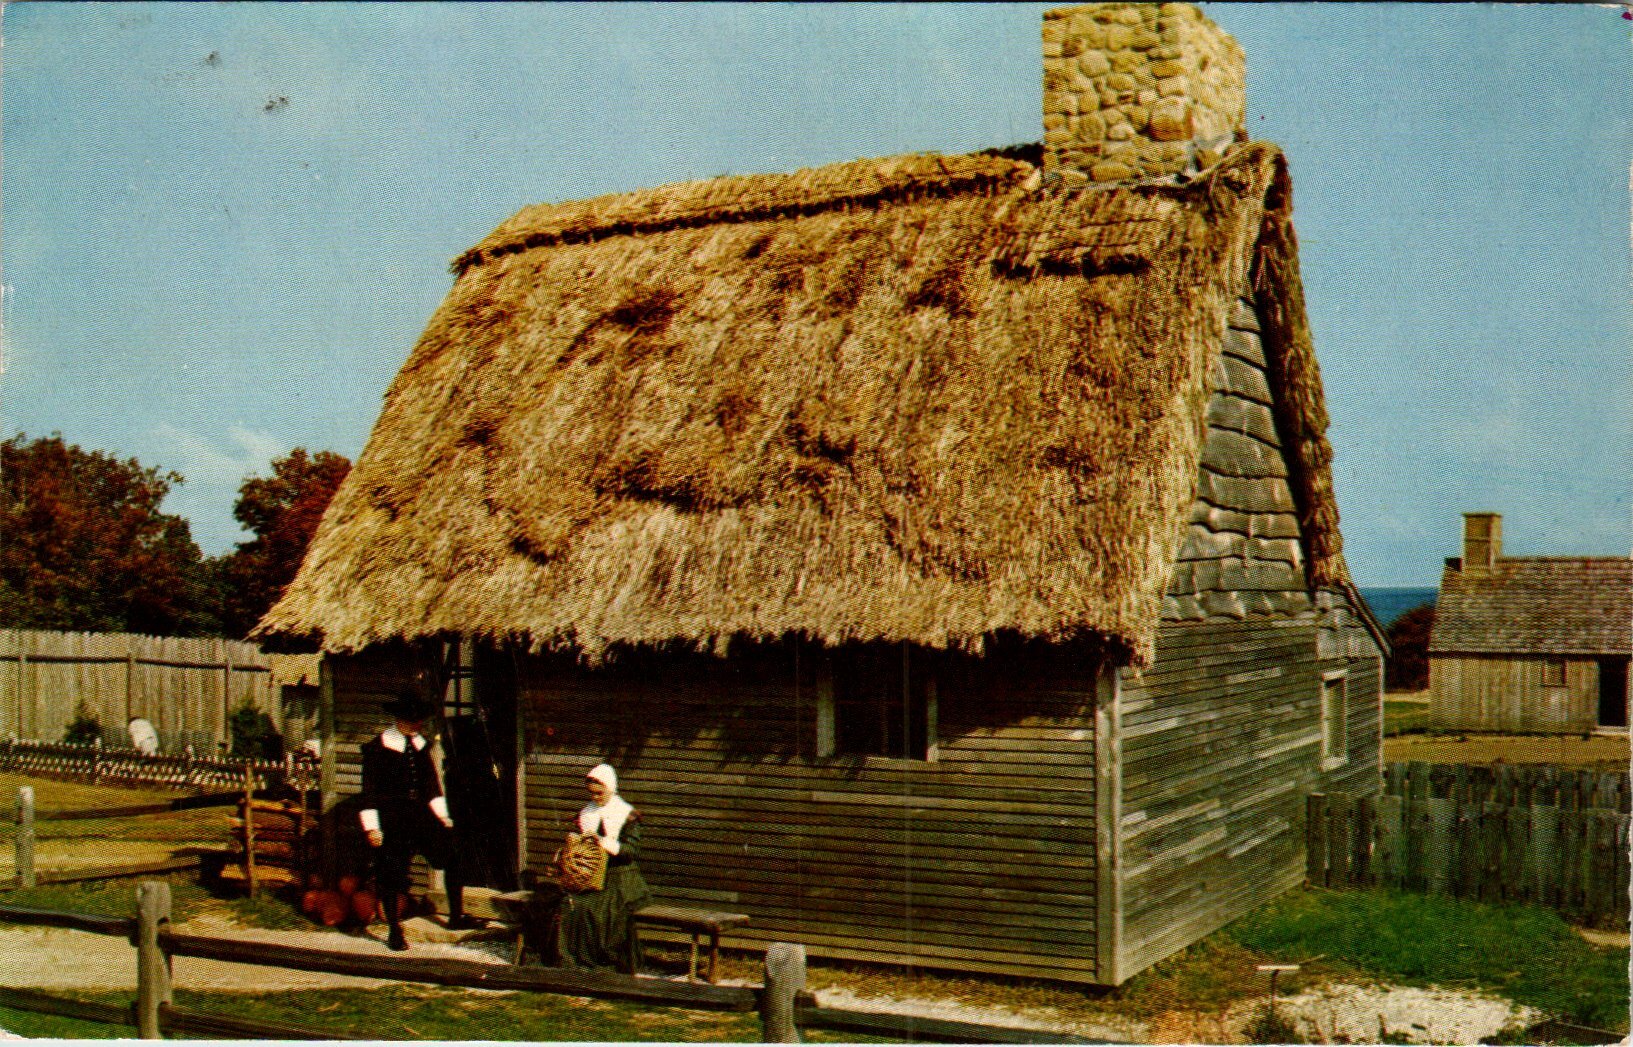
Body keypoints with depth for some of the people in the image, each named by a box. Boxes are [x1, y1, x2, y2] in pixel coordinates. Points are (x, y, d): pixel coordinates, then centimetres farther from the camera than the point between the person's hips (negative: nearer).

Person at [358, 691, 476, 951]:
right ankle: (394, 931, 19)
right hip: (391, 819, -5)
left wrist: (442, 816, 14)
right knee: (392, 875, 0)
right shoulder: (377, 748, -5)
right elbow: (369, 790, -5)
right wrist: (371, 827, -9)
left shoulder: (421, 745, 11)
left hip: (421, 814, 5)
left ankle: (456, 916, 3)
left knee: (454, 854, -8)